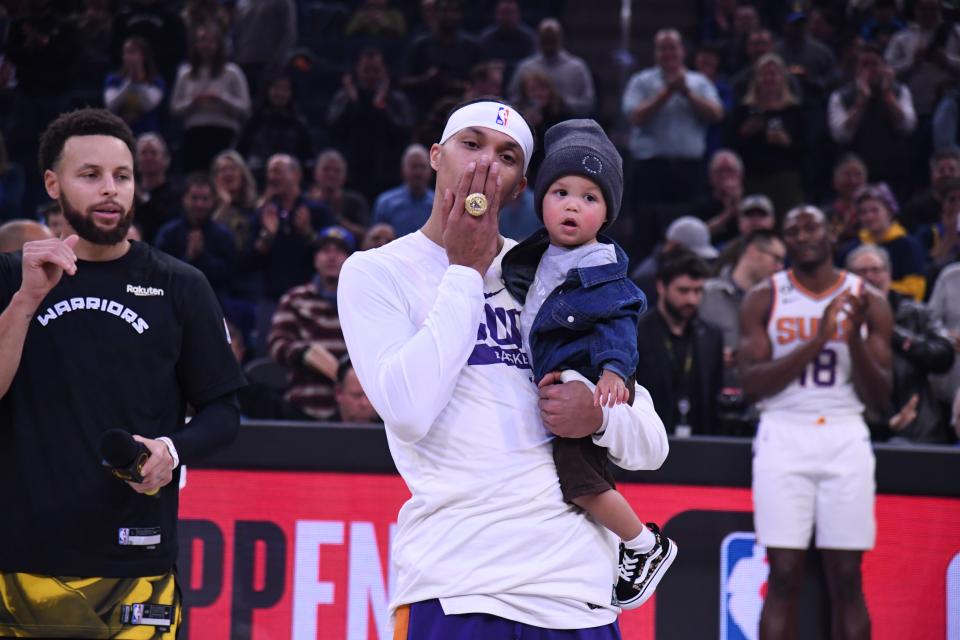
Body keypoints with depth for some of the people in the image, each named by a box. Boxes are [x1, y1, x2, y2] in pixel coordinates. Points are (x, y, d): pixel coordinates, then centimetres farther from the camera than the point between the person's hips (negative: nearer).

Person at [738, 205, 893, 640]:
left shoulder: (867, 303, 6)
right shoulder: (764, 299, 3)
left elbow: (878, 396, 3)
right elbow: (751, 384, -7)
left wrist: (854, 338, -14)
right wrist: (816, 340, -16)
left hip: (845, 440, 1)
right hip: (784, 437, -1)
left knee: (846, 579, 1)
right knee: (784, 575, -5)